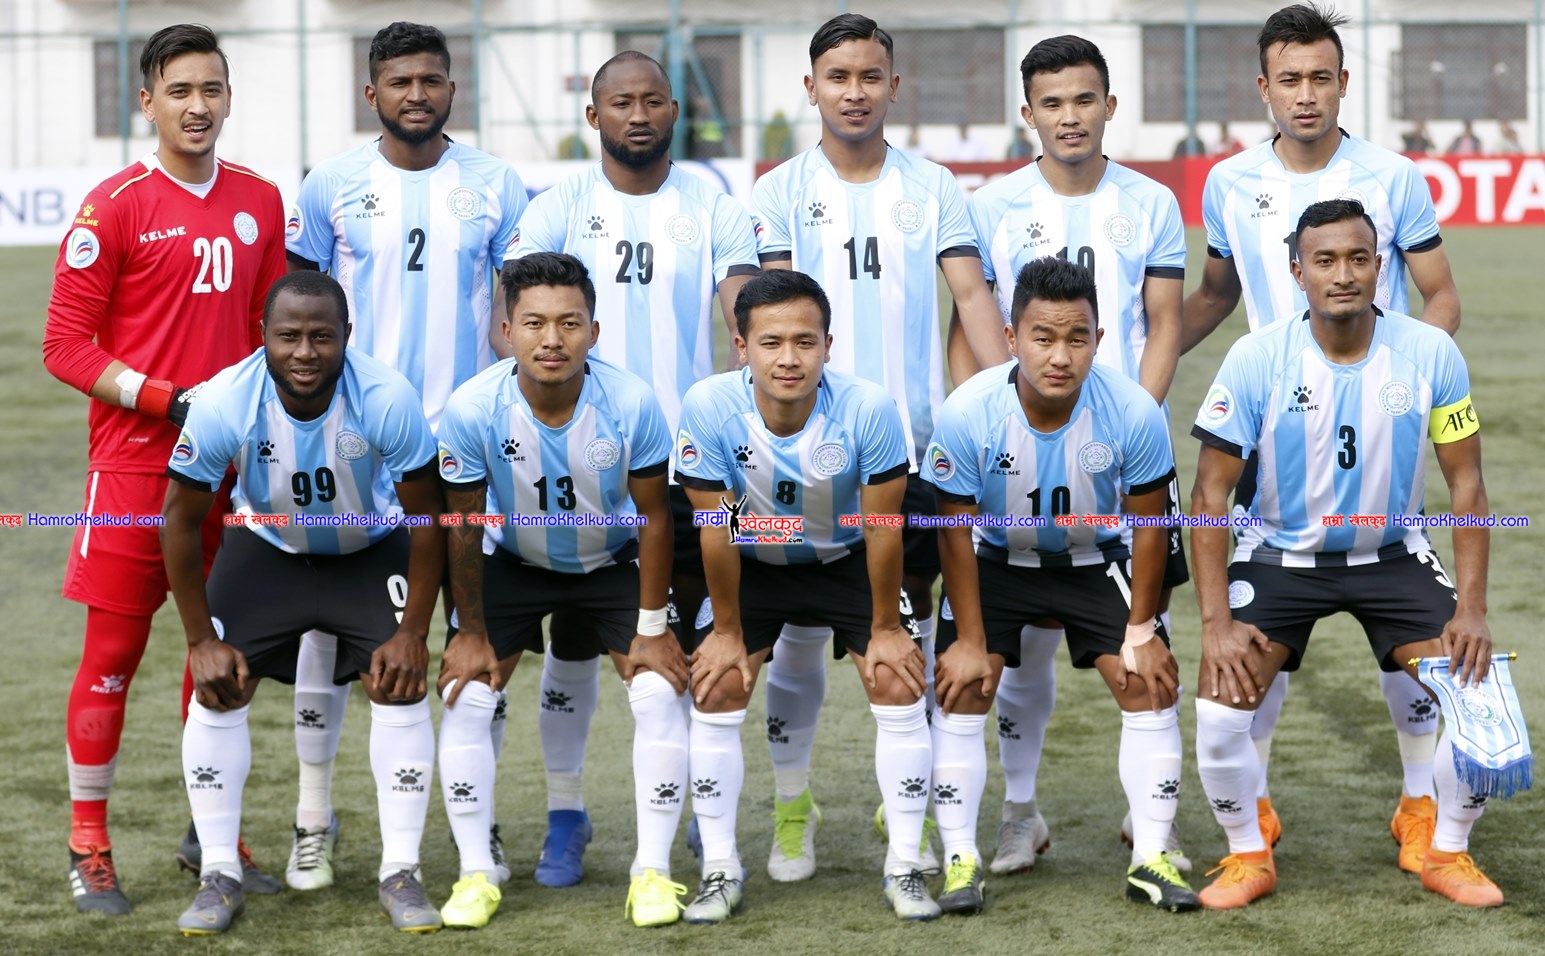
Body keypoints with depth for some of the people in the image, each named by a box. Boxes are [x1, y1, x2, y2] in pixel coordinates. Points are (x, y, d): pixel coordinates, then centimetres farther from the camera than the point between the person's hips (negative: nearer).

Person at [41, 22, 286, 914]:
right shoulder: (114, 205, -6)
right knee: (114, 648, -1)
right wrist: (170, 401, -16)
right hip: (134, 464, -5)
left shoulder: (260, 202, 9)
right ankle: (89, 847, 8)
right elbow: (67, 345, -8)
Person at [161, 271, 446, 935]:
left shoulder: (388, 400, -33)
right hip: (266, 547, 1)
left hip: (372, 550, -1)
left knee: (401, 683, -15)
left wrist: (412, 632, -18)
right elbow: (180, 521, -16)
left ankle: (400, 874, -2)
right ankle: (219, 875, 1)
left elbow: (426, 520, -19)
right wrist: (201, 639, -14)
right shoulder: (224, 403, -31)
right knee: (217, 691, -11)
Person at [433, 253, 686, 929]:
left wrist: (651, 629, -11)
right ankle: (476, 874, 3)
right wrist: (472, 632, -8)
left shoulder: (632, 403, -29)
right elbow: (464, 525, -14)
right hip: (513, 561, 1)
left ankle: (652, 871, -1)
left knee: (661, 692, -14)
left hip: (614, 562, 0)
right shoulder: (472, 410, -29)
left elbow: (653, 515, -15)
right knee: (465, 694, -10)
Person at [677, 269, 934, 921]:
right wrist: (728, 631, -11)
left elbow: (883, 527, -20)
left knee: (898, 684, -11)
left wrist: (885, 629, -12)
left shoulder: (868, 409, -32)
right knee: (716, 691, -7)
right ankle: (720, 871, 6)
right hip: (754, 566, 1)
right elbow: (716, 528, -19)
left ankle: (904, 868, 2)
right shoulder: (709, 409, -30)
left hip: (848, 561, -1)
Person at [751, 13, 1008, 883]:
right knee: (801, 627, 2)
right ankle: (793, 803, 16)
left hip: (913, 441, 1)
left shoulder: (933, 187, 7)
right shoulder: (781, 192, 4)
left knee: (911, 625, 6)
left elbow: (972, 294, -1)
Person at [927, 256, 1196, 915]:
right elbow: (955, 530, -16)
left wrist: (1141, 632, -9)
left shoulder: (1134, 413, -29)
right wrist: (970, 640, -12)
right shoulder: (966, 415, -31)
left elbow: (1147, 526, -13)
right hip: (996, 559, -1)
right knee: (961, 691, -11)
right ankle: (960, 859, 0)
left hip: (1095, 559, 1)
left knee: (1152, 685, -7)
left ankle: (1151, 860, 3)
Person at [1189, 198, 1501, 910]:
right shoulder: (1257, 360, -18)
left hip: (1393, 555, 1)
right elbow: (1211, 492, -13)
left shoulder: (1432, 355, -15)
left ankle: (1447, 853, 10)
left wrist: (1471, 608, -14)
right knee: (1220, 709, -18)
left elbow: (1465, 484, -6)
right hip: (1280, 552, -1)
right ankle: (1248, 856, 8)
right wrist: (1216, 622, -20)